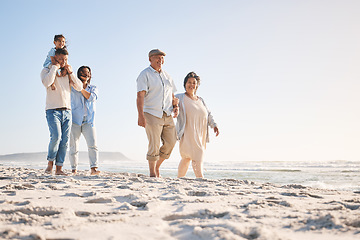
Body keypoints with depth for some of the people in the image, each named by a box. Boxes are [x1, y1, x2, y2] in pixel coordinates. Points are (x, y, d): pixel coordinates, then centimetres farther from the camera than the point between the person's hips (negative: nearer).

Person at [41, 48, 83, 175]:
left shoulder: (67, 74, 18)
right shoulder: (47, 70, 6)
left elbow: (79, 87, 8)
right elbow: (46, 82, -17)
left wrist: (70, 72, 3)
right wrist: (55, 67, -9)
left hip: (67, 111, 5)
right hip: (53, 111, -4)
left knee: (64, 141, -2)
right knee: (56, 136, -22)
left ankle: (59, 169, 3)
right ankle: (50, 162, -2)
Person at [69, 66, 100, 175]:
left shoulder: (93, 88, 14)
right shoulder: (73, 87, 10)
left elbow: (92, 97, -5)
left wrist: (81, 88, -7)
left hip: (88, 121, 1)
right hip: (75, 120, -1)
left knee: (93, 145, -12)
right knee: (74, 147, 0)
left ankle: (93, 168, -14)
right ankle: (74, 170, 9)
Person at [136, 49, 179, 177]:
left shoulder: (167, 76, 18)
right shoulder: (145, 75, -2)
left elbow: (172, 95, 24)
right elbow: (140, 96, -12)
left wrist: (175, 106, 3)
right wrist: (140, 115, -23)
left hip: (167, 115, 6)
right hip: (152, 115, -6)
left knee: (170, 142, 1)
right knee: (154, 145, -7)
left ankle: (157, 166, 20)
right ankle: (152, 173, 6)